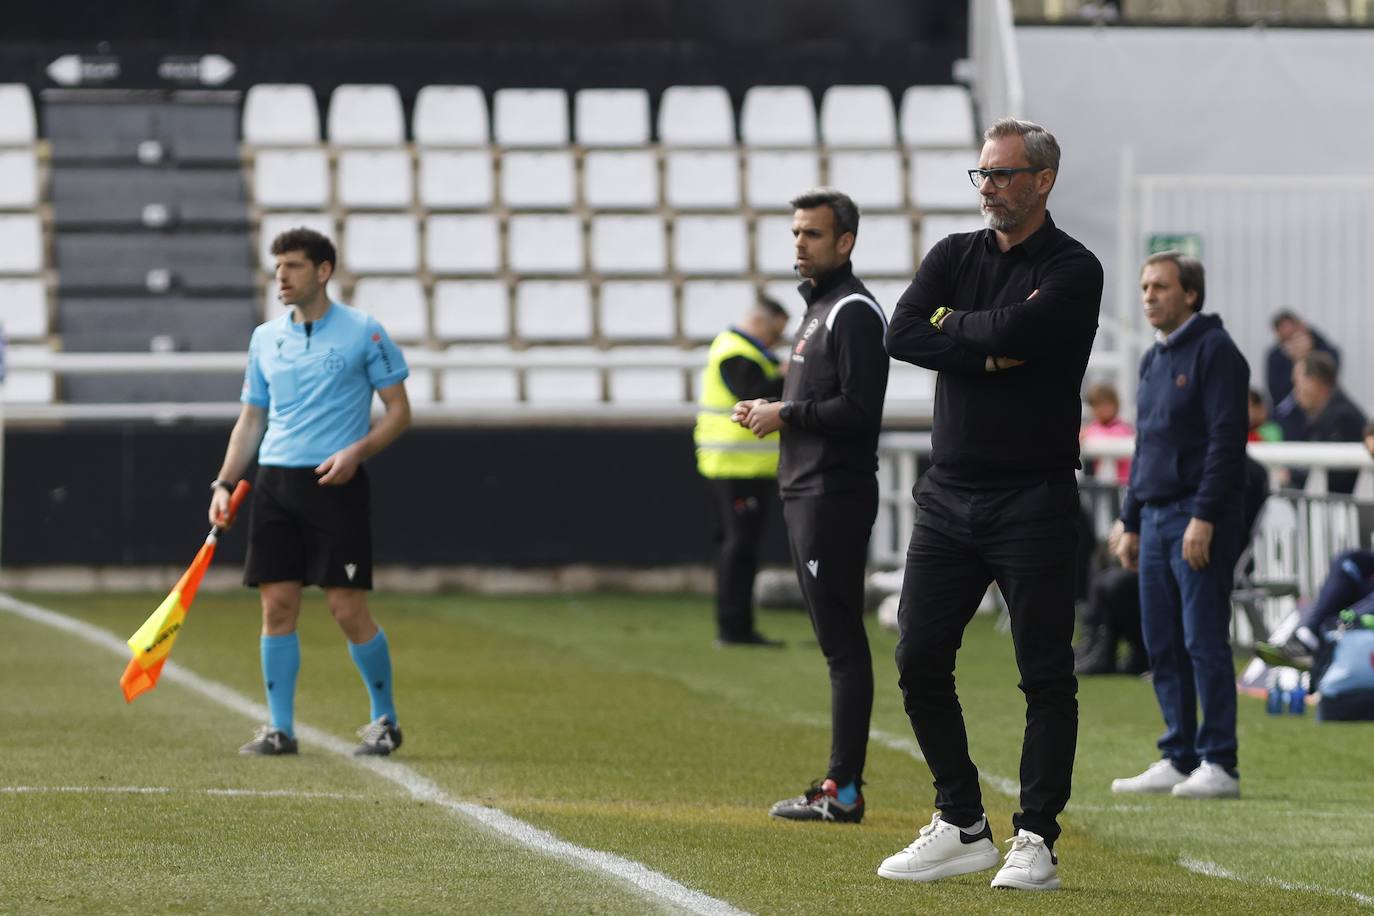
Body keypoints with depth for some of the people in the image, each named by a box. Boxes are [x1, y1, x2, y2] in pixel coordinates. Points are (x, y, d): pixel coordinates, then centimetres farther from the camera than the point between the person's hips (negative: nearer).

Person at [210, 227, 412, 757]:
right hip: (275, 481, 4)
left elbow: (399, 410, 0)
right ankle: (280, 728, 5)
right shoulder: (265, 339, 13)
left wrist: (356, 451, -16)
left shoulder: (363, 333, -2)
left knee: (347, 609, -6)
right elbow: (251, 419, 18)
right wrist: (225, 483, 7)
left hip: (336, 485, -4)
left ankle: (385, 719, 11)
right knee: (277, 606, 0)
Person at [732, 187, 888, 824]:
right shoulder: (818, 307, 20)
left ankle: (844, 790, -12)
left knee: (842, 641, -10)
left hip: (835, 496, -11)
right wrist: (767, 412, 10)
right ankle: (839, 786, 13)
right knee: (836, 641, 11)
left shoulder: (854, 311, -12)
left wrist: (787, 415, -13)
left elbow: (860, 408, -21)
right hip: (804, 493, 11)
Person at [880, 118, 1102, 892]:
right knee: (920, 663, 4)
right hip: (949, 497, 6)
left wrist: (956, 323, -4)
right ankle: (963, 827, 15)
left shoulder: (1073, 271, -5)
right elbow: (903, 335, -4)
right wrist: (991, 353, -13)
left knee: (1046, 675, -3)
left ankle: (1037, 838, 3)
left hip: (1033, 502, -6)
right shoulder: (956, 257, 12)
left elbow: (1015, 331, -23)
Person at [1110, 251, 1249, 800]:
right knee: (1162, 645, 7)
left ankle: (1219, 765, -6)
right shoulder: (1153, 360, 18)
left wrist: (1204, 518, -20)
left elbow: (1226, 440, -15)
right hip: (1155, 517, 8)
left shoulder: (1214, 352, -8)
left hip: (1200, 517, -8)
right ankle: (1178, 760, 12)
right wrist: (1130, 523, 20)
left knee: (1203, 641, -9)